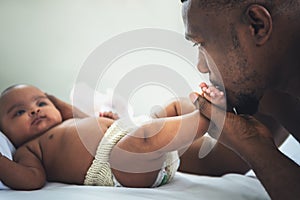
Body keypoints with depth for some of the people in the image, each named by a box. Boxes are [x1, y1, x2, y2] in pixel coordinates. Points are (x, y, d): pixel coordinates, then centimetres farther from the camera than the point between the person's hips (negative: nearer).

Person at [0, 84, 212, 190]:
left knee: (180, 105, 14)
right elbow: (33, 180, -8)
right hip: (114, 166, -9)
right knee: (148, 138, -38)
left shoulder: (71, 122, 34)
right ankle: (206, 115, -28)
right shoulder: (28, 150, 12)